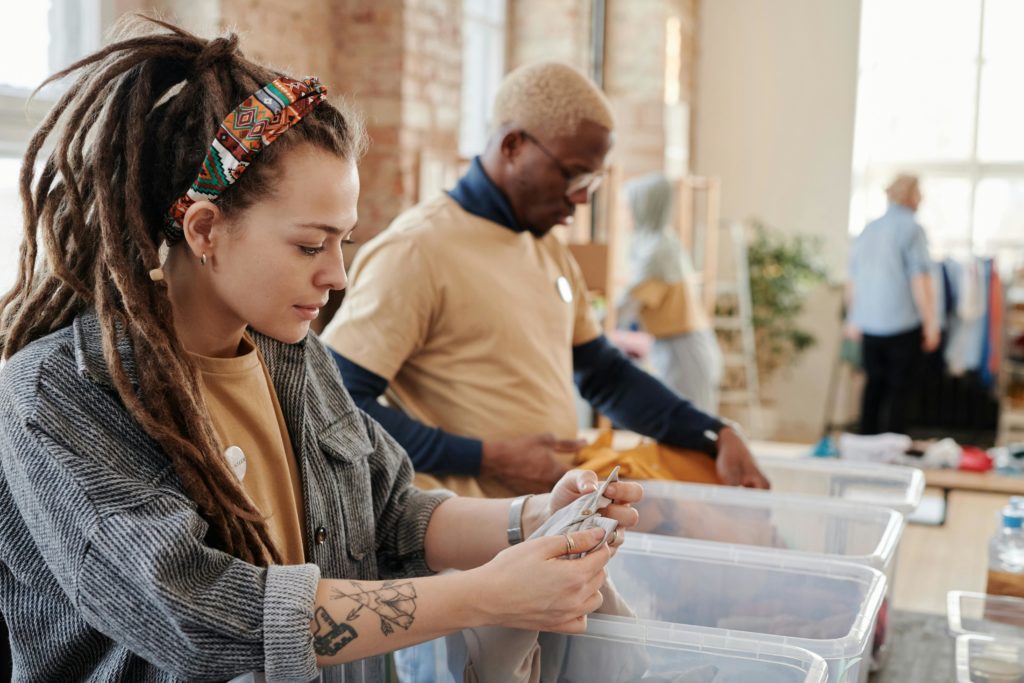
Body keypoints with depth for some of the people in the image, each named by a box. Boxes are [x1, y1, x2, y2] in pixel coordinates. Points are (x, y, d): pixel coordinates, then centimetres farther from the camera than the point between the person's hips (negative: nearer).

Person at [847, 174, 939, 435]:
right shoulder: (912, 229, -9)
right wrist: (931, 323, -8)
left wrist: (853, 319, 25)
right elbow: (920, 281, -14)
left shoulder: (868, 230, 11)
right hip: (903, 323, -6)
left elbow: (852, 281, 15)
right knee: (899, 389, 1)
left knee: (874, 384, 17)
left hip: (869, 325, 6)